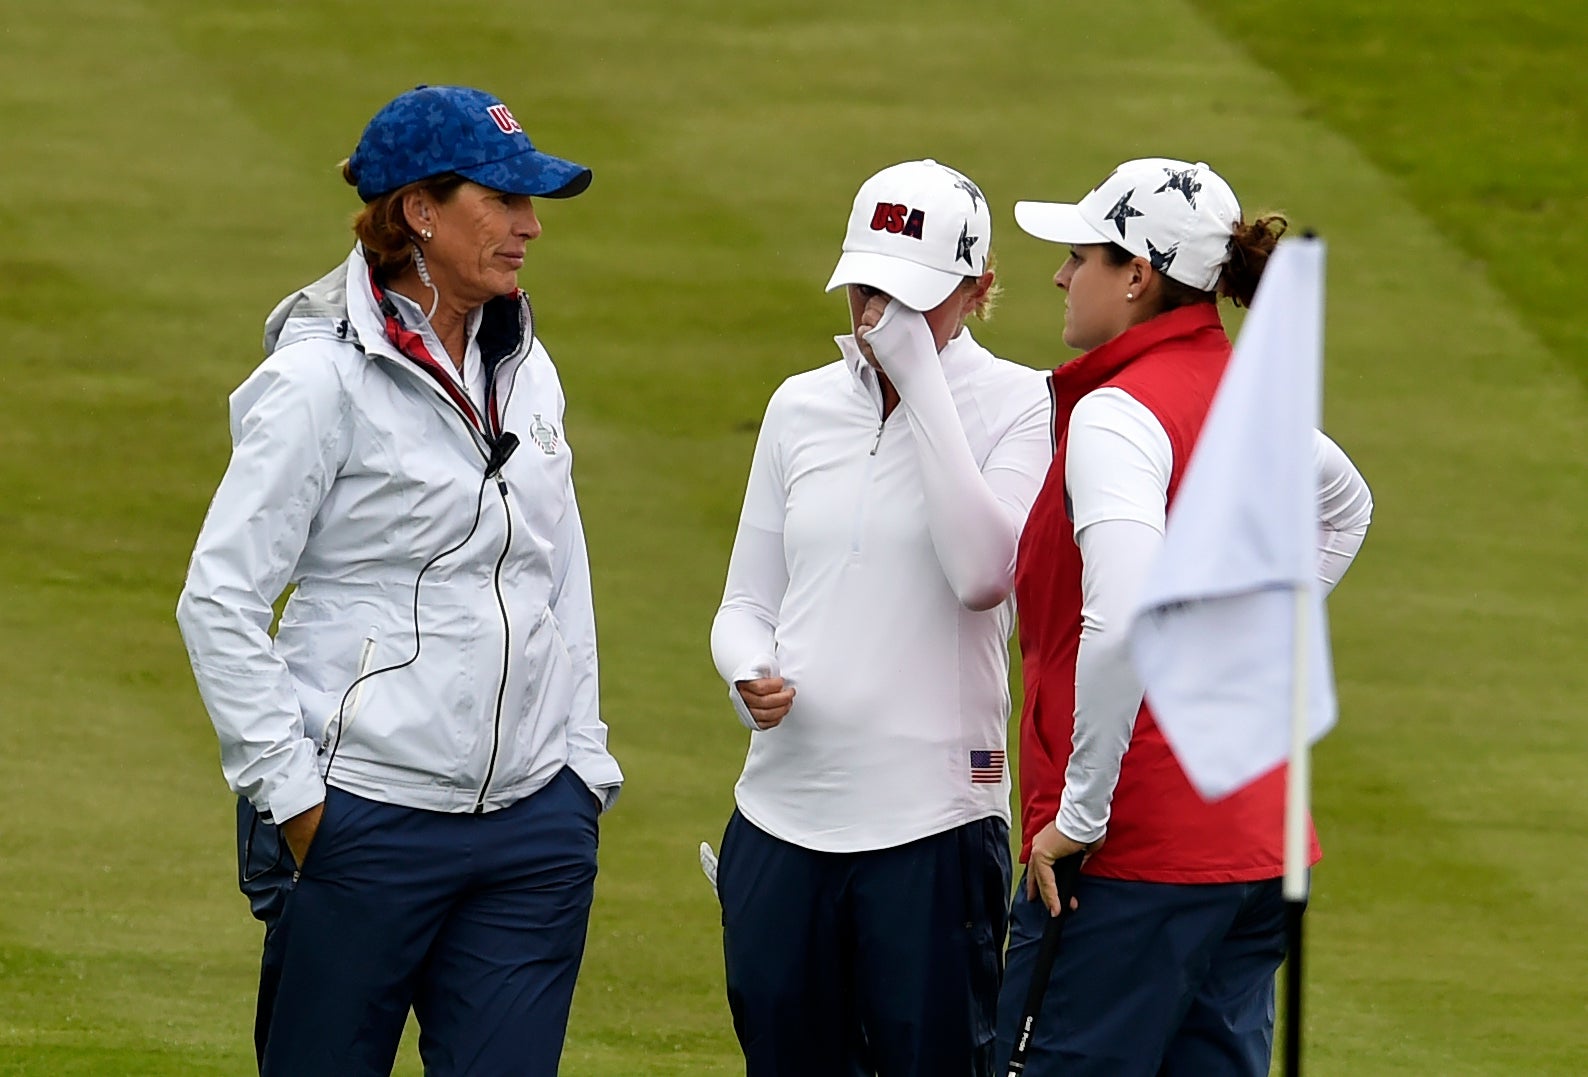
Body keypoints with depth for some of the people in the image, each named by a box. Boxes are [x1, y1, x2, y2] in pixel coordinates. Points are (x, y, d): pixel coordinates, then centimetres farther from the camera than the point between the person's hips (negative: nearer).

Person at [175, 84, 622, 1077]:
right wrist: (290, 789, -12)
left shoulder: (524, 369, 12)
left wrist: (583, 762, 12)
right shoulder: (322, 377, -10)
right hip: (366, 826, -6)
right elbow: (219, 601, -11)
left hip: (534, 820, 6)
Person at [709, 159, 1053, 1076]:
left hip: (933, 826, -5)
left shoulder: (1016, 407, -2)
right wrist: (749, 674, -7)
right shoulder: (803, 407, 12)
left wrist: (920, 379, -17)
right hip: (783, 818, 5)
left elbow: (984, 574, -20)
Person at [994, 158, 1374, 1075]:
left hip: (1132, 859, -9)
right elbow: (1345, 505, 33)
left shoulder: (1117, 415, -15)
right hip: (1256, 842, 9)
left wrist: (1080, 811, -21)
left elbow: (1123, 624, -29)